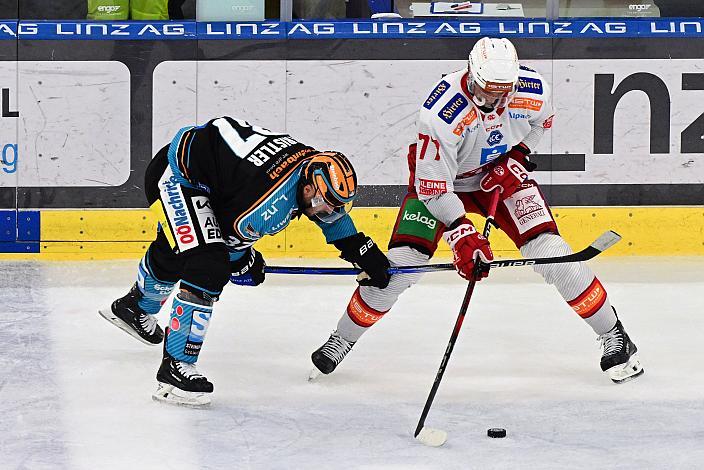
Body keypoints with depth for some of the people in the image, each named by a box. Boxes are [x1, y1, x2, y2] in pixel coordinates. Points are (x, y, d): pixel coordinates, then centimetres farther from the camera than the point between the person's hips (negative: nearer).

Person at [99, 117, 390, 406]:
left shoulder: (314, 163, -8)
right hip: (175, 177, -10)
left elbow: (334, 216, 13)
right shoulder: (275, 201, -33)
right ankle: (175, 367, -19)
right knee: (208, 266, -24)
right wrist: (245, 265, 2)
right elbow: (229, 230, -18)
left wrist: (365, 253, 13)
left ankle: (134, 307, 61)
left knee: (172, 256, 31)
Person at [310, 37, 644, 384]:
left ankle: (613, 335, 1)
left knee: (549, 252, -12)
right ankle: (342, 340, 10)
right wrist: (460, 233, -37)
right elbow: (432, 184, -30)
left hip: (502, 175, 2)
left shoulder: (532, 91, -24)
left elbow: (541, 120, 4)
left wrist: (517, 156, -9)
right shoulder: (442, 112, -36)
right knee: (401, 263, -12)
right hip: (440, 178, -2)